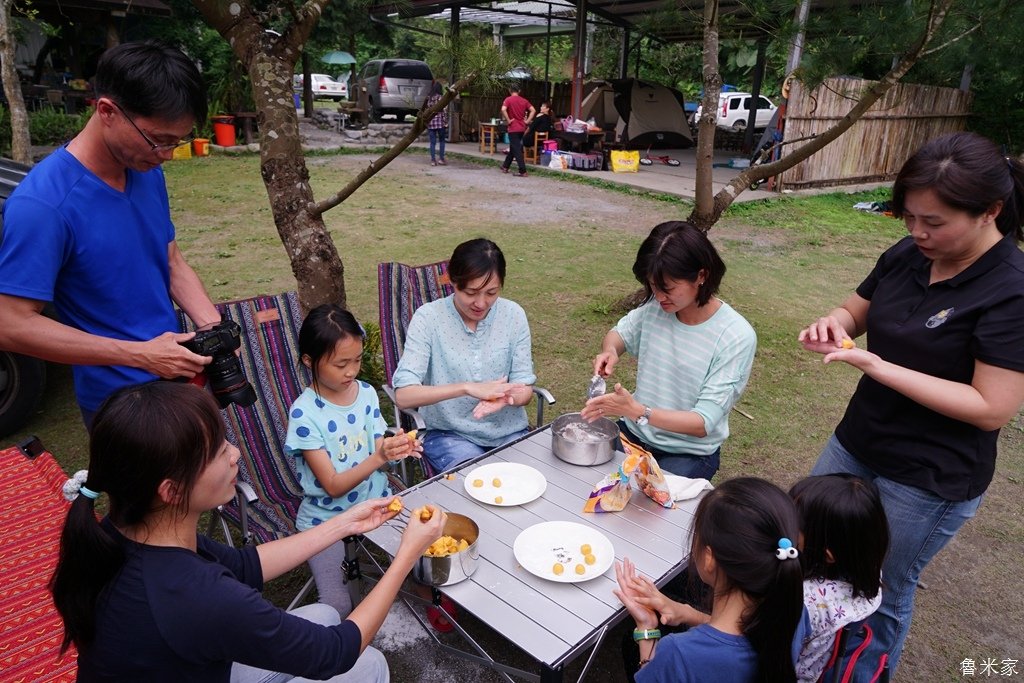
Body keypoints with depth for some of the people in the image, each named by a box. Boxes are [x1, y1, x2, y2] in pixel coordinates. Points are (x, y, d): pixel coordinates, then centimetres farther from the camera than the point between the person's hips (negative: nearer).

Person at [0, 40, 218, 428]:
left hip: (176, 374, 7)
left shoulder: (149, 174, -3)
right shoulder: (42, 204, -24)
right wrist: (141, 355, -26)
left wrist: (212, 326, -12)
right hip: (118, 403, -6)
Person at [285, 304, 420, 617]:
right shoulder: (304, 413, -18)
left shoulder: (366, 393, -4)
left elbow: (377, 453, 0)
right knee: (338, 606, -16)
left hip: (375, 503, 4)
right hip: (328, 518, -4)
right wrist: (379, 457, -34)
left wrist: (397, 448, -22)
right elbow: (333, 486, -20)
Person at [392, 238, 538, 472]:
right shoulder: (428, 317, -12)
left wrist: (503, 397, -25)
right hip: (449, 433, -3)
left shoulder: (513, 314, -5)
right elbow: (403, 395, -20)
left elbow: (524, 390, -2)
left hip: (508, 430, 3)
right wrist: (467, 388, -32)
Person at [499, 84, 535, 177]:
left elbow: (503, 110, -23)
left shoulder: (508, 99, -6)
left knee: (517, 150, -6)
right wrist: (527, 121, 2)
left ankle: (523, 171, -13)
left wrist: (508, 121, -14)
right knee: (513, 147, 20)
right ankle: (505, 166, 32)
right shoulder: (524, 100, 8)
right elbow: (533, 110, 1)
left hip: (513, 128, -6)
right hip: (522, 128, 6)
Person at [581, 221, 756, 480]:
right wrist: (610, 351, -12)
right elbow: (621, 332, 12)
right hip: (634, 432, 5)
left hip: (689, 453, -4)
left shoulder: (737, 337, -22)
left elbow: (704, 422, -22)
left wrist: (636, 410, -35)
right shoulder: (655, 306, -9)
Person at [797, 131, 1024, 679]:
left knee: (881, 596, 13)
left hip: (931, 482, -7)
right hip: (855, 443, 7)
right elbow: (856, 311, 11)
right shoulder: (907, 255, -3)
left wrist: (877, 367, -29)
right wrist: (832, 323, -13)